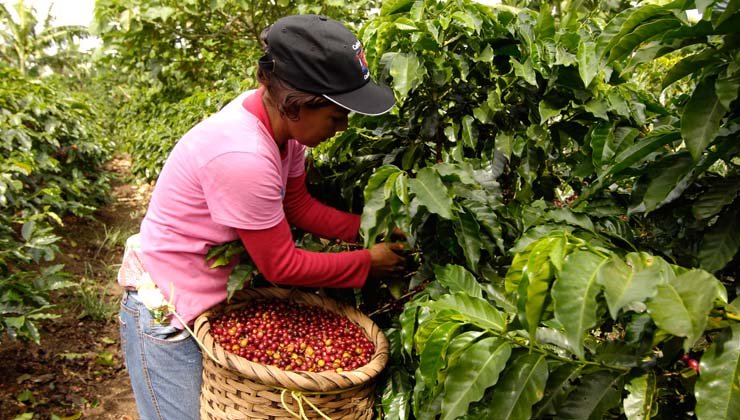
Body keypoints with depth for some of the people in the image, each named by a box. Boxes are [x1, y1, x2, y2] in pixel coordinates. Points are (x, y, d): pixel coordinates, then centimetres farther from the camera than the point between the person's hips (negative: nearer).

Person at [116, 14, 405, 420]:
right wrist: (367, 262, -12)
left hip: (218, 297, 8)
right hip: (166, 315, -7)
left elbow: (299, 206, 3)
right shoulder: (241, 157, -33)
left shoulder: (279, 118, -10)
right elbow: (281, 265, -22)